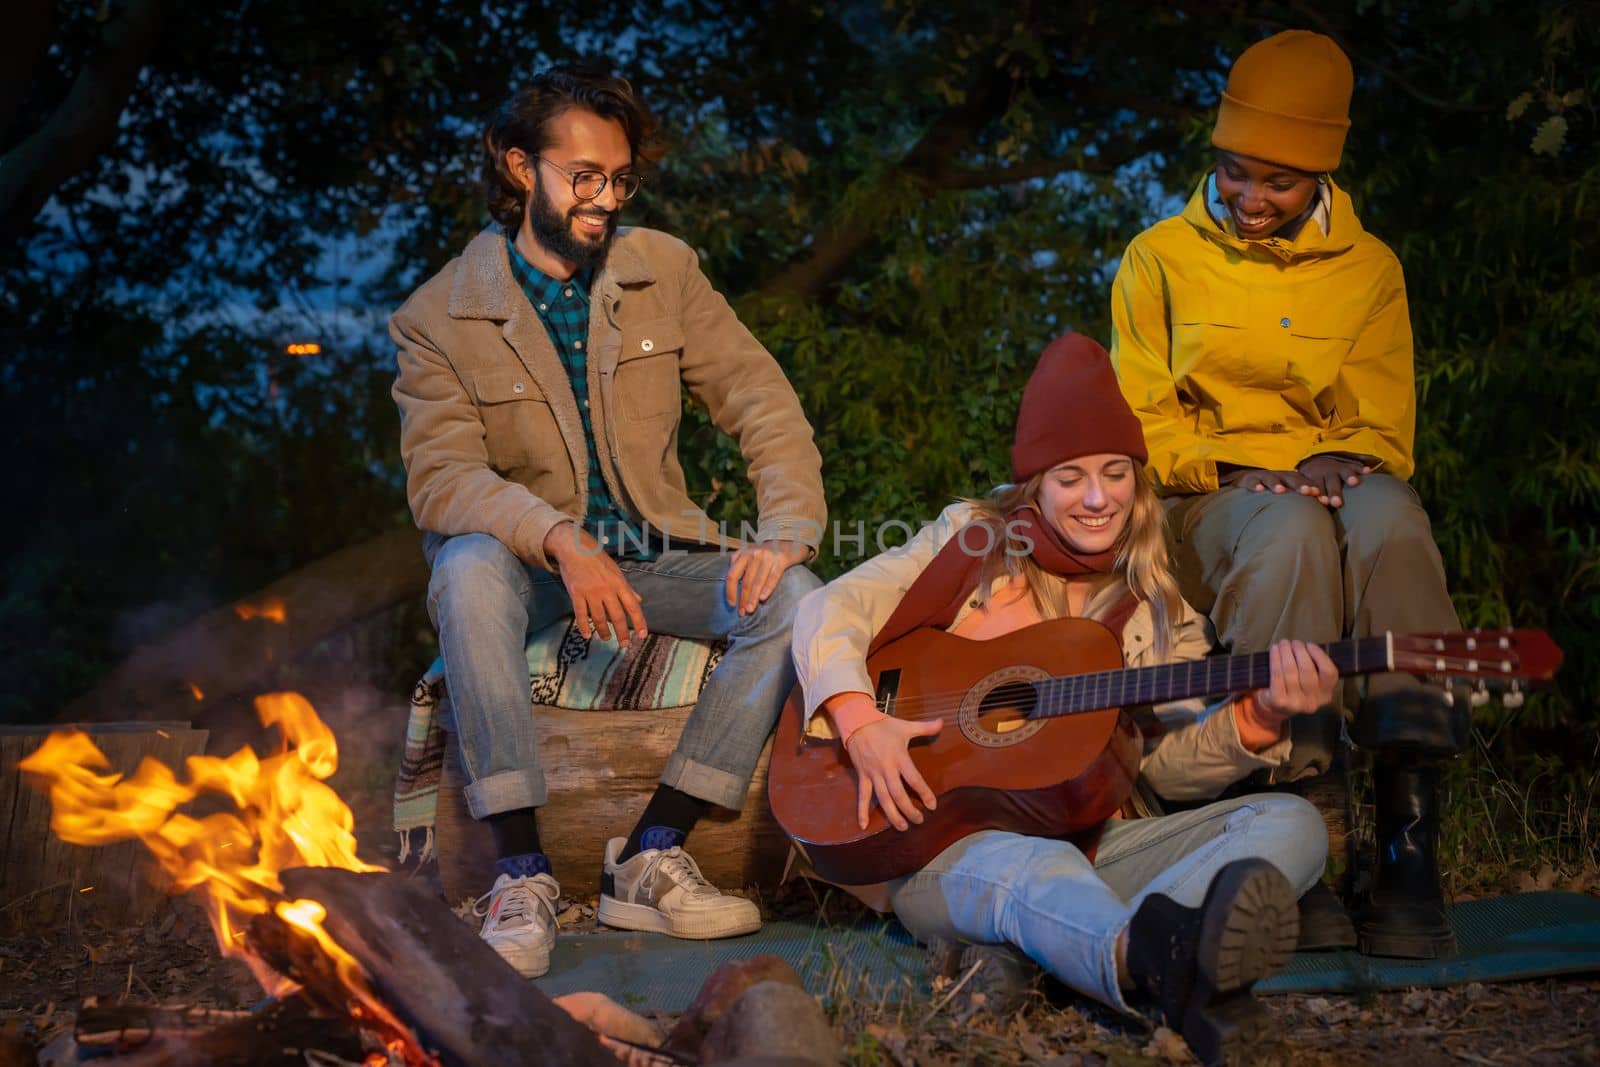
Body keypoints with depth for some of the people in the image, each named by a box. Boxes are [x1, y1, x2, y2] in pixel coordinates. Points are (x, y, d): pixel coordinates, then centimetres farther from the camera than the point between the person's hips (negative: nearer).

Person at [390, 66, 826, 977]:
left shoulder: (664, 269, 4)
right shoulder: (440, 315, -5)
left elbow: (763, 404, 1)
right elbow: (441, 476, -17)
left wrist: (787, 533, -17)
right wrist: (562, 542, -35)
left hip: (649, 551, 3)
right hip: (525, 559, -3)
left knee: (796, 597, -24)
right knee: (469, 566, -38)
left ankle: (651, 857, -21)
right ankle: (522, 871, -34)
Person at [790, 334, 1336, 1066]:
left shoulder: (1157, 612, 15)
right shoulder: (976, 540, 8)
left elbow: (1169, 763, 7)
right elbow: (831, 610, 0)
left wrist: (1258, 720, -13)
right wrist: (859, 722, -18)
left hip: (1096, 844, 4)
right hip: (944, 843, -3)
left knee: (1291, 823, -20)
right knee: (1039, 868, -39)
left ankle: (1151, 946, -55)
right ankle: (1170, 971, -74)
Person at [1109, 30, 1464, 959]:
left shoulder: (1368, 269, 13)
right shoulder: (1161, 258, 9)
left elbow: (1386, 424, 10)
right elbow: (1140, 426, 5)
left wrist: (1342, 458, -14)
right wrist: (1232, 469, -13)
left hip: (1332, 487, 1)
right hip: (1206, 509, -1)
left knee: (1388, 518, -37)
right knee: (1292, 529, -39)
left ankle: (1411, 854, -42)